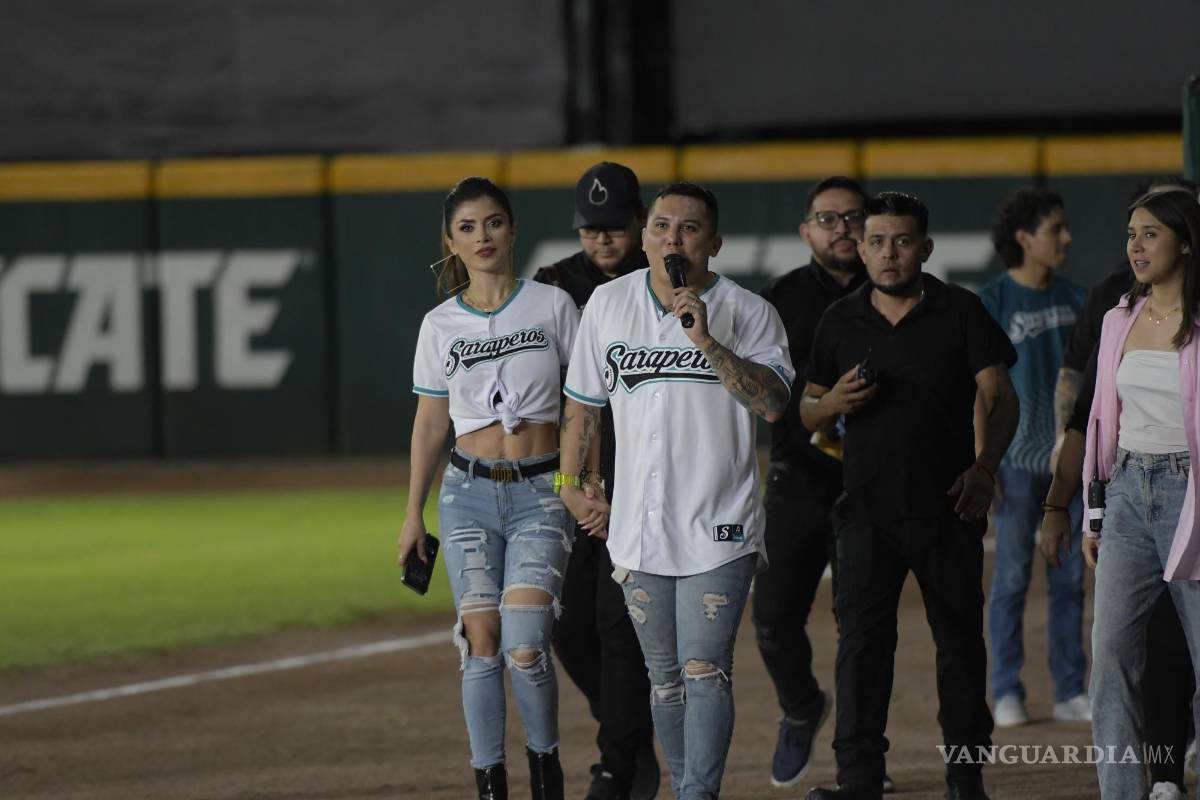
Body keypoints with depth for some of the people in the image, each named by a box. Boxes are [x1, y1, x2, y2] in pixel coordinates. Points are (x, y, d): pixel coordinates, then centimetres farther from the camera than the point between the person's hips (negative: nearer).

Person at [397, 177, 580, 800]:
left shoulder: (552, 306, 1)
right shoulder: (440, 326, 6)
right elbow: (430, 422, 13)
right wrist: (413, 513, 13)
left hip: (540, 492, -2)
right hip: (470, 492, 2)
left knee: (525, 647, -13)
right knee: (482, 645, -4)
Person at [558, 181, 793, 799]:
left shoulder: (748, 314, -4)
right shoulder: (608, 303, 7)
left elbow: (773, 402, -19)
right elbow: (581, 400, 17)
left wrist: (707, 341, -25)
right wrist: (569, 484, 14)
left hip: (717, 529, -4)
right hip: (637, 529, 4)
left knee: (705, 670, -13)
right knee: (664, 677, 10)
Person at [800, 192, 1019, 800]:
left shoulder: (961, 312, 1)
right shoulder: (840, 321, 8)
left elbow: (1001, 399, -4)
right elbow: (807, 412, 15)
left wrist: (985, 465, -19)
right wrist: (833, 403, -9)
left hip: (948, 505, -1)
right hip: (868, 506, 1)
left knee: (959, 635, 7)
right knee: (861, 636, -9)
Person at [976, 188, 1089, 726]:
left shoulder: (1072, 297, 9)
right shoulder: (991, 303, -7)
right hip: (1017, 459, -5)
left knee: (1069, 578, 6)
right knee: (1012, 577, -2)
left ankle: (1071, 693, 11)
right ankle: (1006, 695, 4)